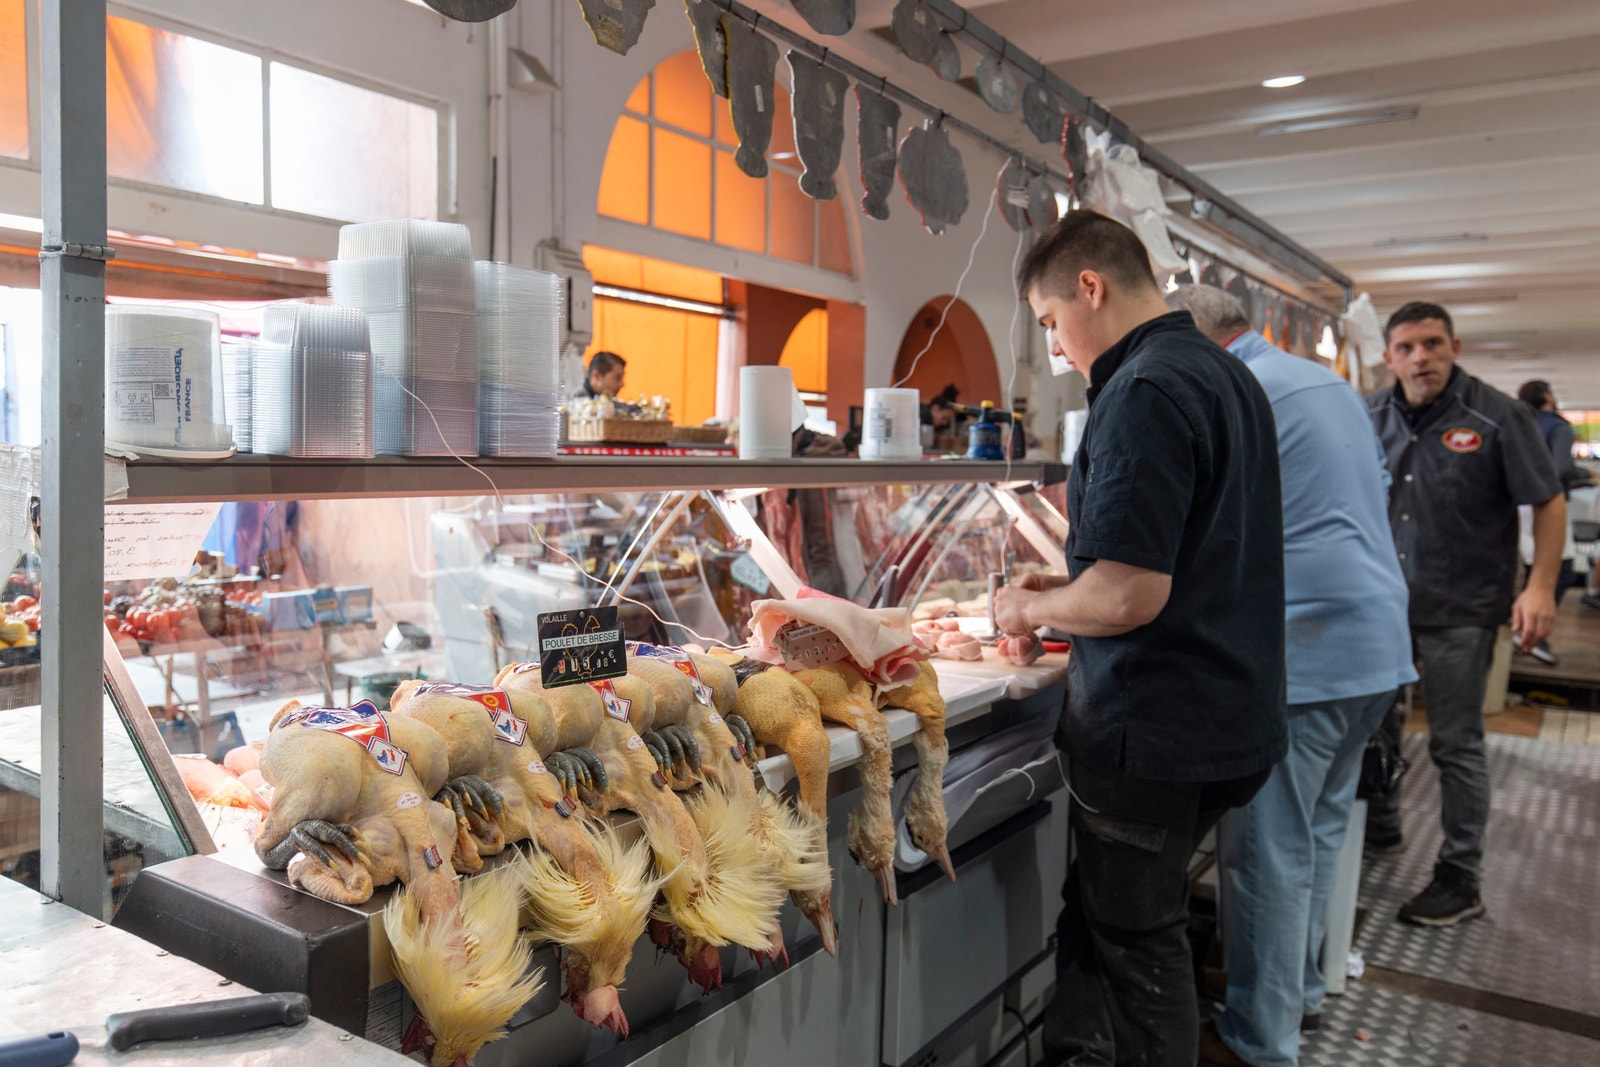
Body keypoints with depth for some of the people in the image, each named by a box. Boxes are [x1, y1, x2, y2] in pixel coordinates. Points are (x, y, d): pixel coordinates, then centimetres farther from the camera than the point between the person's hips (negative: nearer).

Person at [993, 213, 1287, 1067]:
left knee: (1137, 947, 8)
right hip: (1229, 717, 9)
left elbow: (1129, 596, -27)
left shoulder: (1144, 394, -20)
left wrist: (1033, 608, -8)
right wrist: (1070, 586, 16)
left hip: (1157, 731, -9)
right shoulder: (1227, 374, 11)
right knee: (1098, 909, 21)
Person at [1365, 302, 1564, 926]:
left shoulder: (1498, 417, -10)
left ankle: (1460, 880, 15)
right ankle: (1379, 831, 37)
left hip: (1461, 608, -5)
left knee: (1455, 745, 2)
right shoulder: (1371, 417, 2)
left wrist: (1540, 588, -16)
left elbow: (1549, 504, -8)